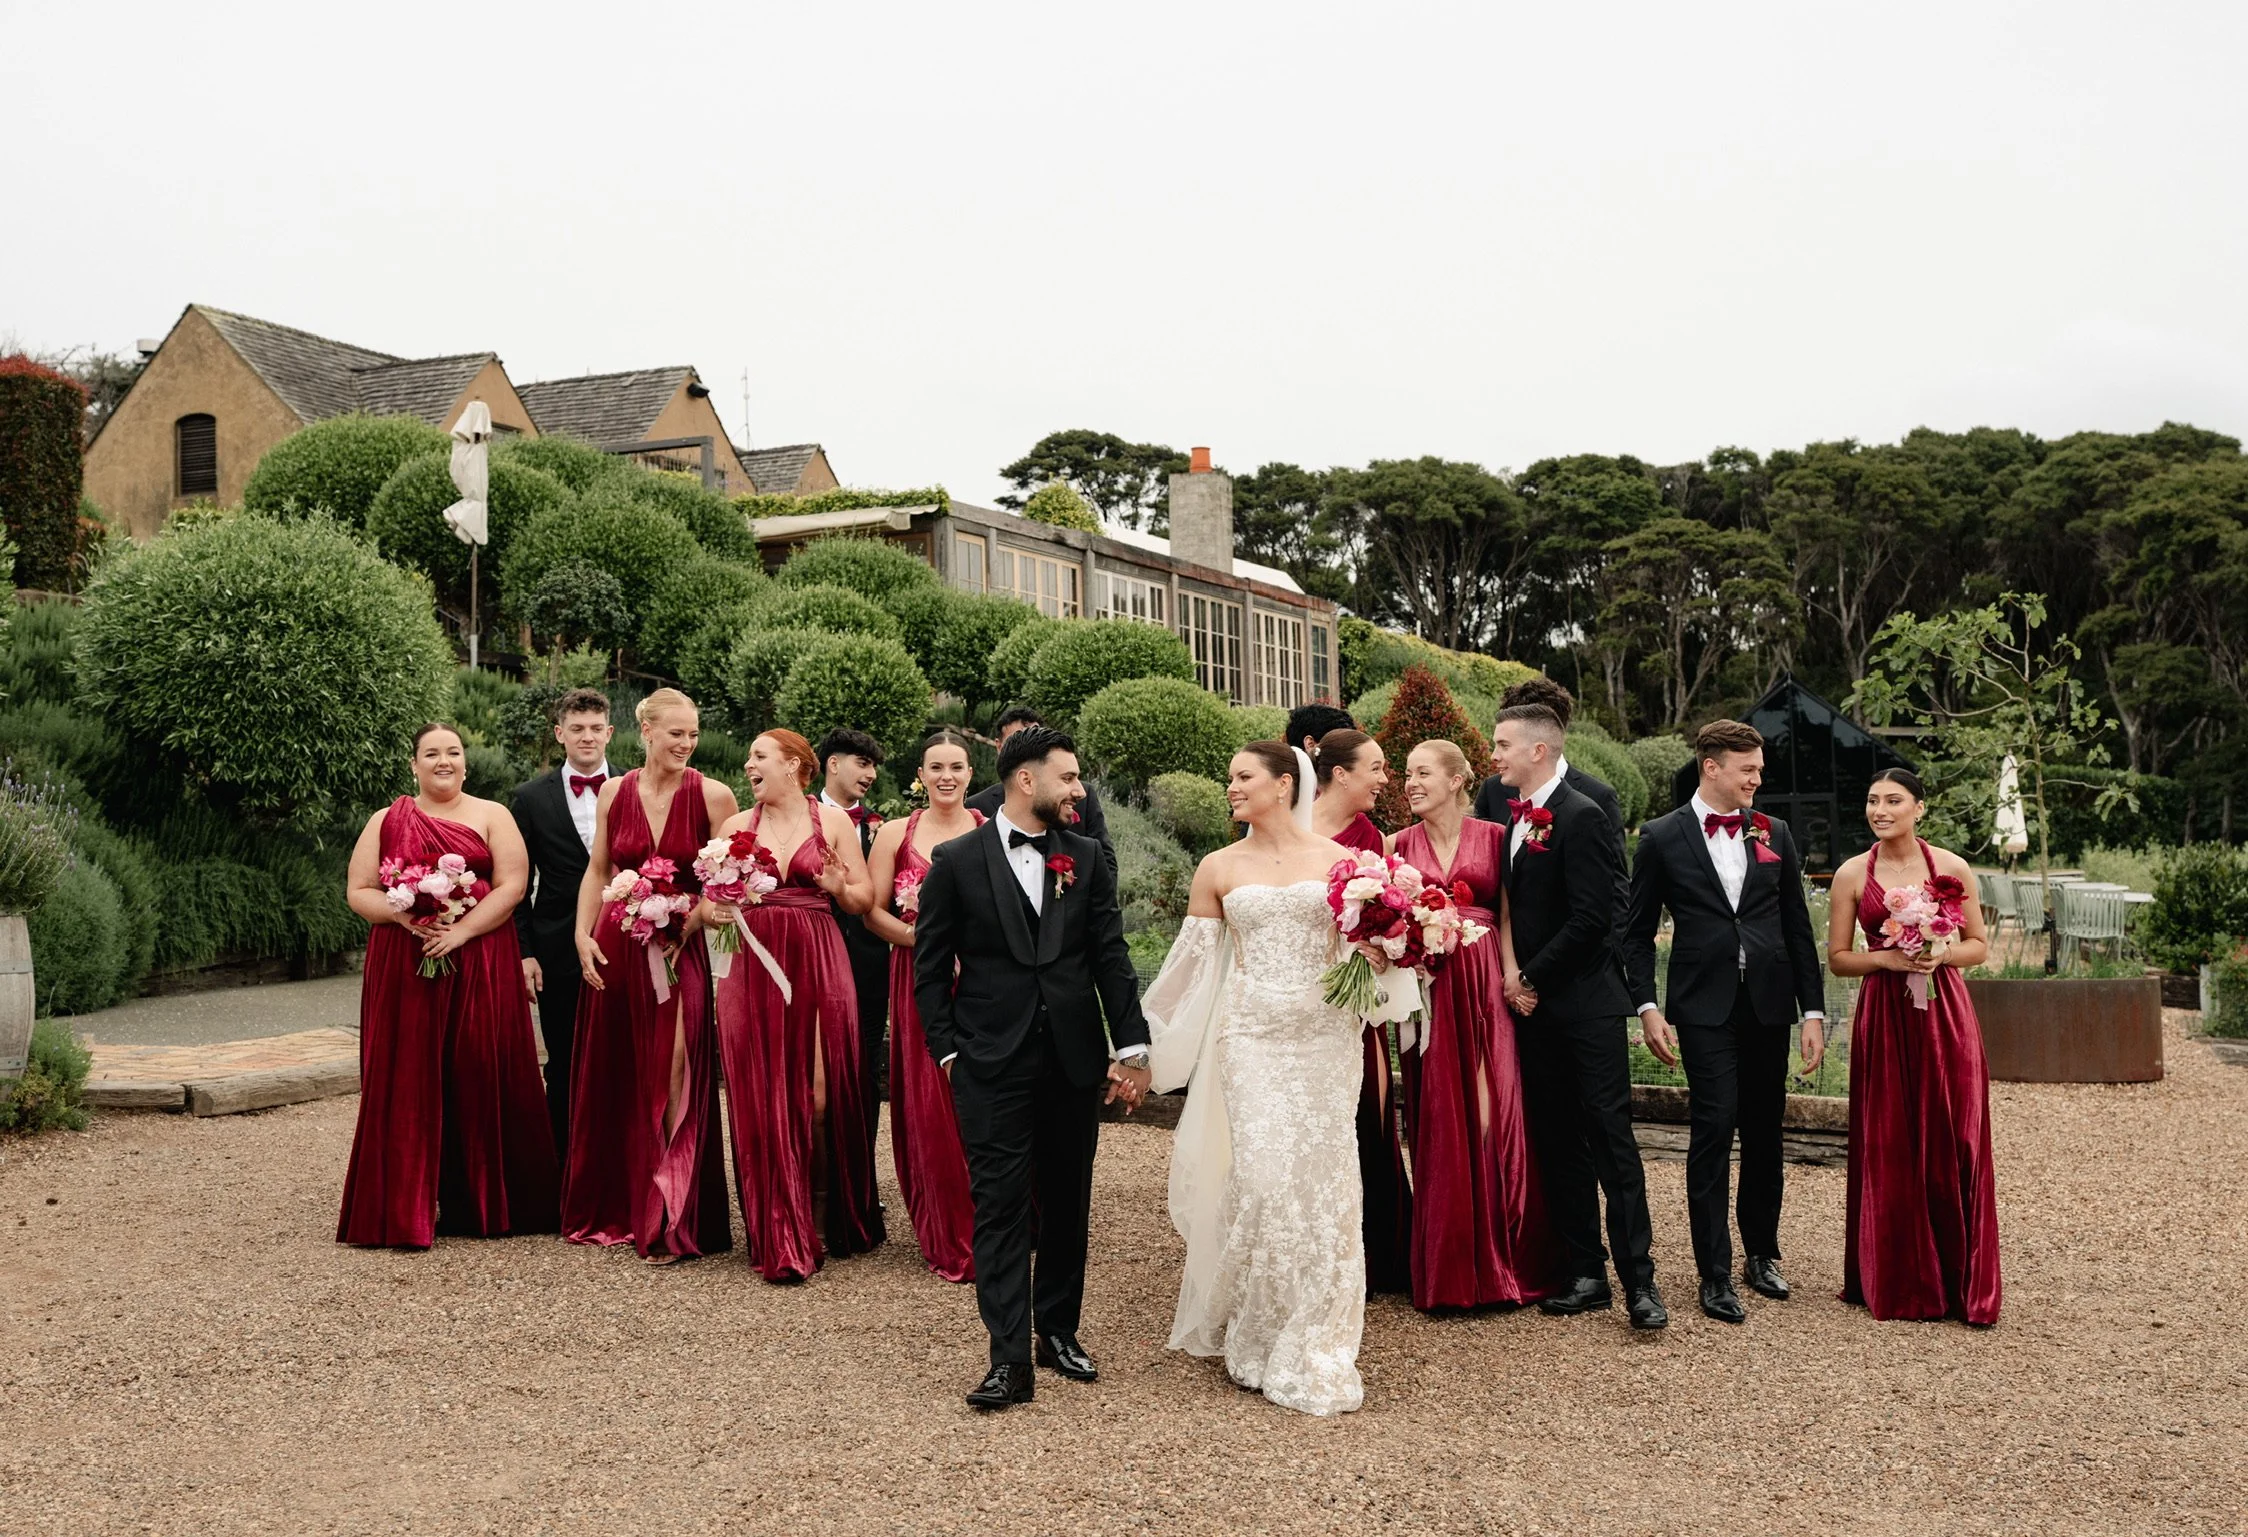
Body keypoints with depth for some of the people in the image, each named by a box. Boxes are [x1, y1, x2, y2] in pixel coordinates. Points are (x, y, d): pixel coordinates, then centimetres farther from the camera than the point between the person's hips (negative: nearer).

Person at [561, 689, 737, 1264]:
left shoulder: (711, 795, -5)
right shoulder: (614, 793, 5)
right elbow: (597, 871, 11)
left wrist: (686, 925, -14)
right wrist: (583, 936, 1)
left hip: (678, 952, -3)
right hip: (615, 950, 3)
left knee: (672, 1083, -3)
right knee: (610, 1081, 10)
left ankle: (668, 1223, 5)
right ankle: (610, 1209, 26)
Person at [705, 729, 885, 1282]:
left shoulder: (831, 821, 5)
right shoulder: (735, 826, 11)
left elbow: (865, 899, 5)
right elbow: (709, 901, 11)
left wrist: (840, 887, -16)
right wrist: (715, 912, -11)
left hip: (818, 966, -2)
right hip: (754, 968, 2)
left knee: (819, 1094, -2)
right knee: (762, 1098, 0)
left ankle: (826, 1221, 16)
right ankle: (779, 1235, 7)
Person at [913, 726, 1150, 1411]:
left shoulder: (1086, 857, 6)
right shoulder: (957, 861, -2)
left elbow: (1111, 958, 5)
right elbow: (930, 967, 2)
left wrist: (1131, 1047, 0)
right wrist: (947, 1049, -4)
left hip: (1074, 1059, 3)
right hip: (992, 1064, -3)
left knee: (1068, 1203, 12)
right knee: (1000, 1204, -4)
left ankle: (1059, 1330, 27)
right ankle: (1010, 1359, -2)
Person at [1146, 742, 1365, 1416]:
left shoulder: (1335, 860, 5)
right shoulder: (1218, 869, 7)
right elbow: (1192, 962, 11)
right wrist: (1142, 1032, 10)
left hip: (1325, 1033, 0)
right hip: (1252, 1034, 0)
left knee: (1322, 1179, 1)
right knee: (1263, 1178, -7)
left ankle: (1318, 1346, 15)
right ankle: (1263, 1346, 11)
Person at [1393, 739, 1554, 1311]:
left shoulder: (1493, 836, 4)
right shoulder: (1402, 844, 9)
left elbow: (1508, 915, 3)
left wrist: (1513, 978, -9)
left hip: (1485, 987, -1)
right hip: (1428, 991, 1)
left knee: (1492, 1115, 0)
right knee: (1439, 1124, 3)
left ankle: (1501, 1260, 12)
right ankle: (1446, 1269, 12)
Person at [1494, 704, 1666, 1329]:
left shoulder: (1581, 817, -12)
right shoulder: (1513, 818, 13)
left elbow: (1590, 918, -18)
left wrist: (1532, 980, -11)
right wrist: (1513, 977, 3)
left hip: (1584, 1006, -8)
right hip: (1534, 1004, 8)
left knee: (1611, 1139, -5)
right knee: (1557, 1143, 10)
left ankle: (1638, 1279, -1)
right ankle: (1584, 1273, 16)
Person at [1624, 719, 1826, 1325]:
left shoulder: (1774, 834, 9)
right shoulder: (1662, 838, 0)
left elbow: (1798, 927, 11)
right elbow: (1637, 931, 3)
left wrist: (1813, 1009, 6)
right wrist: (1647, 1007, -6)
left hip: (1769, 1004, 4)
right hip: (1705, 1008, -3)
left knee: (1764, 1133, 11)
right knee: (1714, 1128, -9)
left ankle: (1761, 1255, 26)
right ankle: (1715, 1274, -2)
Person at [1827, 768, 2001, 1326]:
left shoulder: (1952, 867, 2)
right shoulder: (1852, 874, 3)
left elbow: (1979, 945, 8)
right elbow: (1838, 957, 5)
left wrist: (1940, 954, -11)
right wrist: (1887, 958, -11)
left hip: (1945, 1013, 0)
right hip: (1883, 1018, 1)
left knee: (1952, 1144, -1)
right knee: (1887, 1148, 3)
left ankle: (1962, 1284, 11)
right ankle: (1897, 1283, 15)